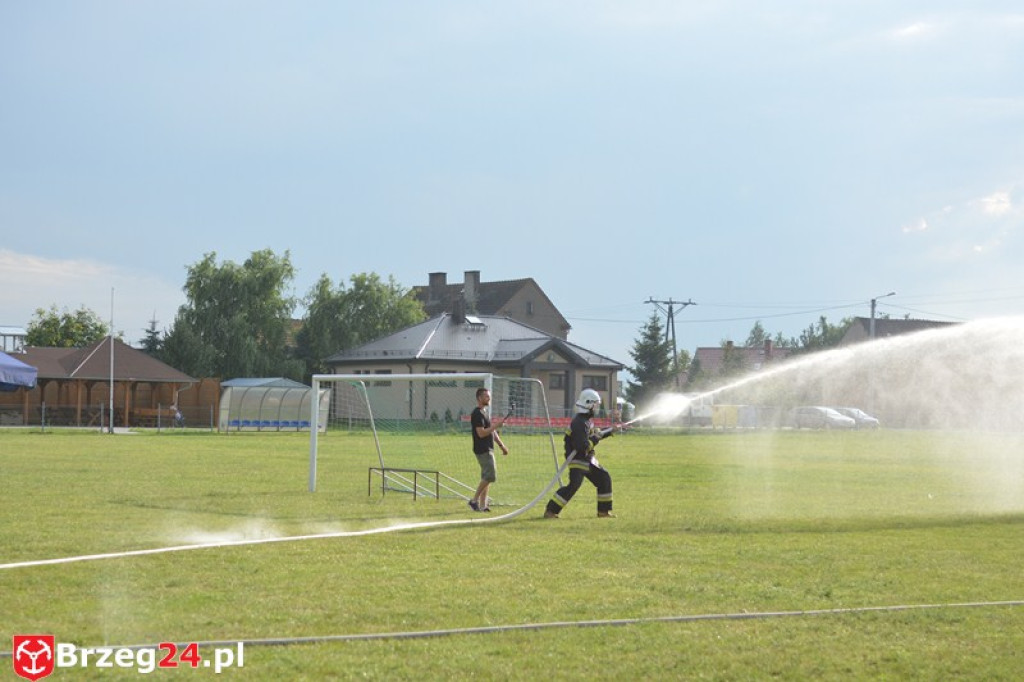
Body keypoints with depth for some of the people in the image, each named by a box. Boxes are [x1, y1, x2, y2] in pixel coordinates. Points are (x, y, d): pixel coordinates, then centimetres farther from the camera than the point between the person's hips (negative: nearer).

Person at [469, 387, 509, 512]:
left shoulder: (484, 412, 18)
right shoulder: (477, 414, -14)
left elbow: (491, 432, 24)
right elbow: (481, 433, -23)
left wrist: (501, 445, 23)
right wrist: (496, 425, -20)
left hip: (488, 449, 10)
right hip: (482, 450, -10)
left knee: (486, 478, 9)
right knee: (490, 476, -12)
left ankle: (482, 505, 8)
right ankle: (474, 500, -7)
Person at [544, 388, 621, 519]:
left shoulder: (587, 420, 8)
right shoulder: (579, 423, -23)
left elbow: (596, 434, 26)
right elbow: (583, 447, -29)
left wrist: (611, 430, 22)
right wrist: (595, 439, -16)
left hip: (588, 459, 10)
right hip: (577, 459, -10)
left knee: (604, 479, 14)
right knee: (574, 485, -20)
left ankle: (604, 511, 22)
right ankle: (550, 511, -16)